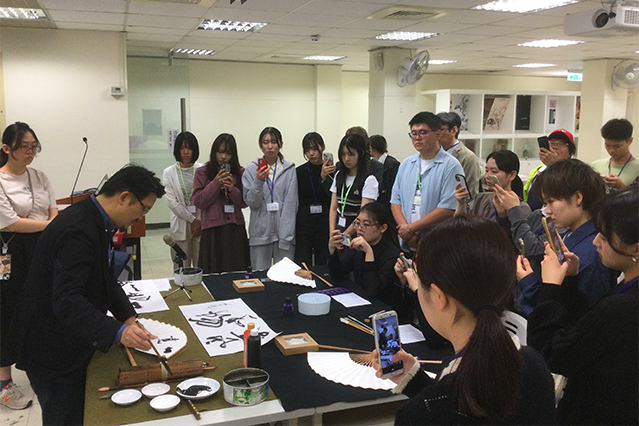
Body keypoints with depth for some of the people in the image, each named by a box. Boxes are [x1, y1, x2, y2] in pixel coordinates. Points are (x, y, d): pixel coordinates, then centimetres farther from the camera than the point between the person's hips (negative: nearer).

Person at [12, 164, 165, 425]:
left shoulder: (98, 222, 4)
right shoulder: (77, 230, -28)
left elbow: (105, 280, 14)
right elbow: (66, 301, -36)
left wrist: (128, 317, 0)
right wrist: (118, 332, -45)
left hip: (73, 346, 10)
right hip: (52, 353, -10)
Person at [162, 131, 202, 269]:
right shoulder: (169, 173, 4)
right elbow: (172, 202, -3)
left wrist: (201, 221, -8)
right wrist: (193, 219, -7)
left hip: (201, 223, 0)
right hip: (180, 225, 0)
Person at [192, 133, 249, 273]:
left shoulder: (240, 172, 8)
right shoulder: (202, 173, 4)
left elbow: (245, 203, 7)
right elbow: (198, 201, -2)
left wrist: (232, 189, -12)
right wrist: (216, 183, -12)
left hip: (236, 228, 2)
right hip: (212, 229, -1)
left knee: (238, 273, 1)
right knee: (214, 273, -1)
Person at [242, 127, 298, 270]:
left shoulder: (289, 169, 2)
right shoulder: (252, 169, 4)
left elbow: (291, 204, -3)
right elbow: (251, 202, -1)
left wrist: (286, 237, -10)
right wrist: (258, 181, -19)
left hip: (284, 232, 0)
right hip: (260, 233, 0)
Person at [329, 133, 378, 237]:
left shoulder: (369, 180, -6)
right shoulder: (339, 176, 12)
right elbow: (333, 208, 10)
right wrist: (332, 234, -3)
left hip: (357, 232, -4)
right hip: (339, 228, 4)